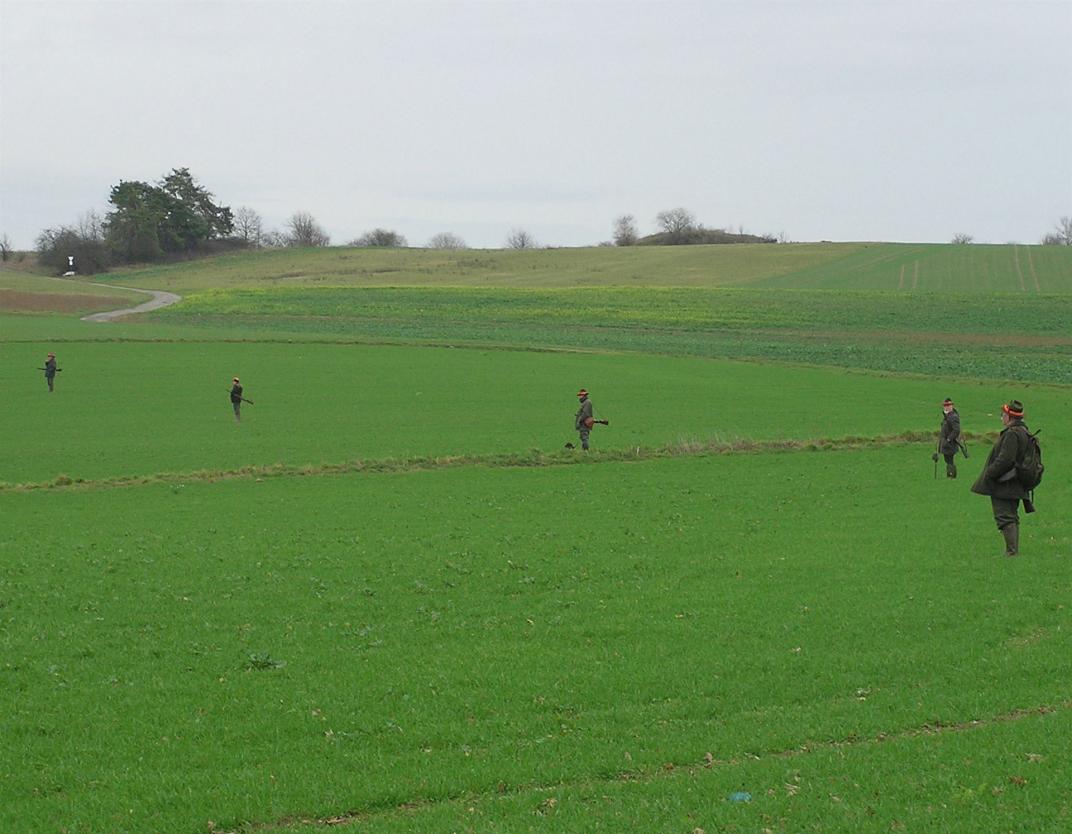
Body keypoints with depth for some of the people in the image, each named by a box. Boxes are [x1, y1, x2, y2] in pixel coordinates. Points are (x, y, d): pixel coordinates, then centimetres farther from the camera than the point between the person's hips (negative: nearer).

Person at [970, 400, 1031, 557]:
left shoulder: (1012, 434, -20)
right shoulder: (1024, 432, 12)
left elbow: (1005, 460, -25)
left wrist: (989, 474, -15)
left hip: (1004, 485, -10)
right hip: (1016, 486, 10)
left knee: (1005, 517, -8)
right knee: (1012, 517, 16)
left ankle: (1011, 551, -10)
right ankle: (1014, 549, 20)